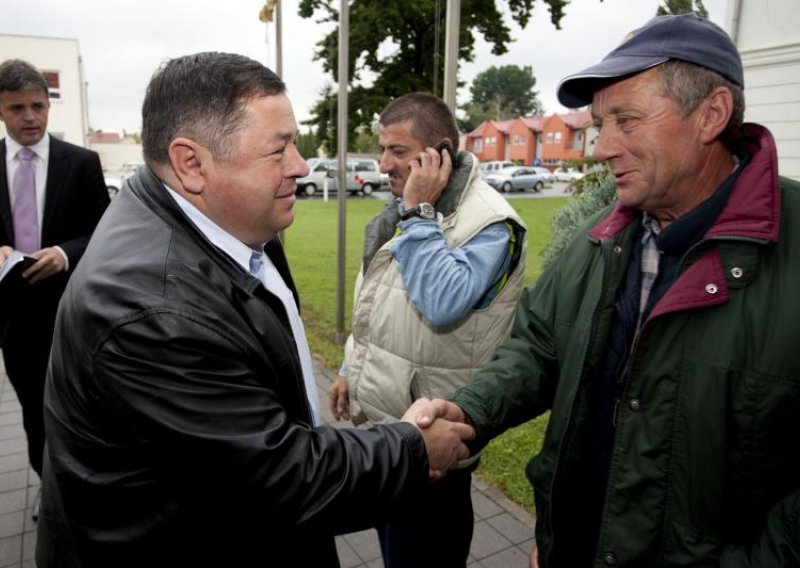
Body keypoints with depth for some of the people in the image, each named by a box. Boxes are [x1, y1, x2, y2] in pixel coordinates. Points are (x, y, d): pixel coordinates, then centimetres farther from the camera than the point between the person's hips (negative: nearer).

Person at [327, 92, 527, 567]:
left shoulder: (490, 223, -19)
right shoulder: (407, 209, 7)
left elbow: (442, 304, -34)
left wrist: (419, 214, -26)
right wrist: (352, 370, 18)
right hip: (381, 419, 8)